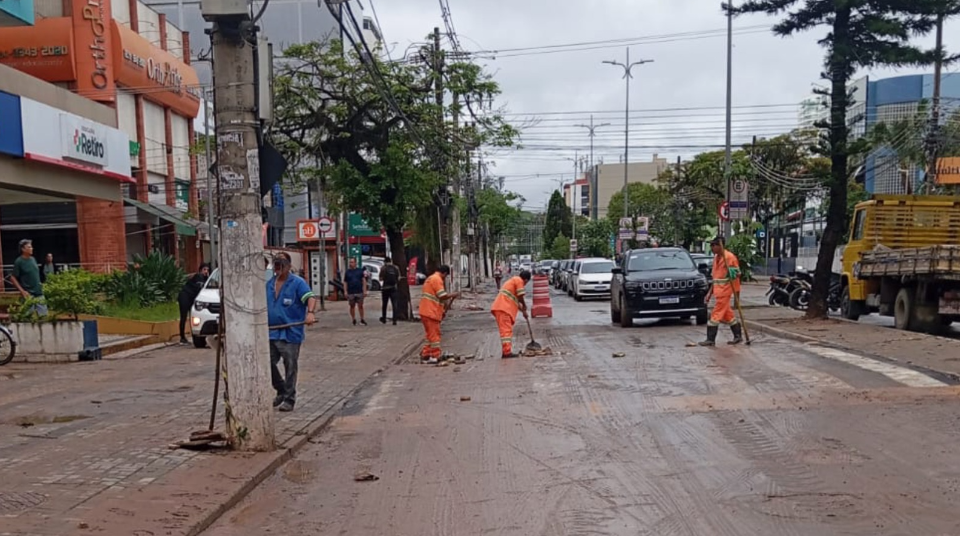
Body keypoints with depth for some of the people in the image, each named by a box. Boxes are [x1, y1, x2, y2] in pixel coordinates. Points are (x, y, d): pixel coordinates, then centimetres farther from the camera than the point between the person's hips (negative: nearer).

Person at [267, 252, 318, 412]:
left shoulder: (298, 282, -7)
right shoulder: (269, 284, 14)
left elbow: (311, 297, -21)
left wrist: (310, 313, -38)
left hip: (290, 333, -6)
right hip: (271, 332, 6)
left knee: (290, 368, 1)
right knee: (268, 364, 7)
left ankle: (289, 399, 11)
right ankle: (281, 390, 28)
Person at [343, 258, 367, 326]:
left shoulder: (360, 271, 5)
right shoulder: (347, 272, 7)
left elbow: (364, 281, 3)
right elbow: (345, 283, 6)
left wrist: (365, 291, -5)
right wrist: (346, 292, -3)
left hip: (359, 292, -1)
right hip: (351, 293, 1)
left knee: (360, 306, 0)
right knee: (352, 306, 5)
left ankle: (362, 319, 8)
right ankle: (354, 320, 14)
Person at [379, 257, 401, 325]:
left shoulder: (384, 268, -7)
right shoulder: (396, 268, 0)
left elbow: (381, 278, -4)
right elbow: (398, 278, 1)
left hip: (385, 288, -1)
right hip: (393, 288, 1)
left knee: (384, 304, 15)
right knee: (394, 304, 0)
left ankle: (384, 319, 27)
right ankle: (394, 320, -8)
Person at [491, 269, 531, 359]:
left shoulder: (513, 280, 28)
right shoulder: (519, 281, -3)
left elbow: (515, 300, 29)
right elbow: (520, 297, -6)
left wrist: (522, 309, 27)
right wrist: (524, 306, 11)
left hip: (501, 308, 10)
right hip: (503, 308, -10)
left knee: (506, 330, 13)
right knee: (506, 330, -12)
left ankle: (506, 351, 15)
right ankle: (507, 352, -16)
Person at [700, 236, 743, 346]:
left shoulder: (729, 257, -14)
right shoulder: (716, 258, 12)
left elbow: (736, 276, -14)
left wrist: (736, 294, -16)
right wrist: (710, 293, 17)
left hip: (724, 291, -8)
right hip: (718, 291, 8)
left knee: (716, 315, -6)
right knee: (728, 315, 15)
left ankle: (711, 339, -1)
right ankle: (738, 336, 25)